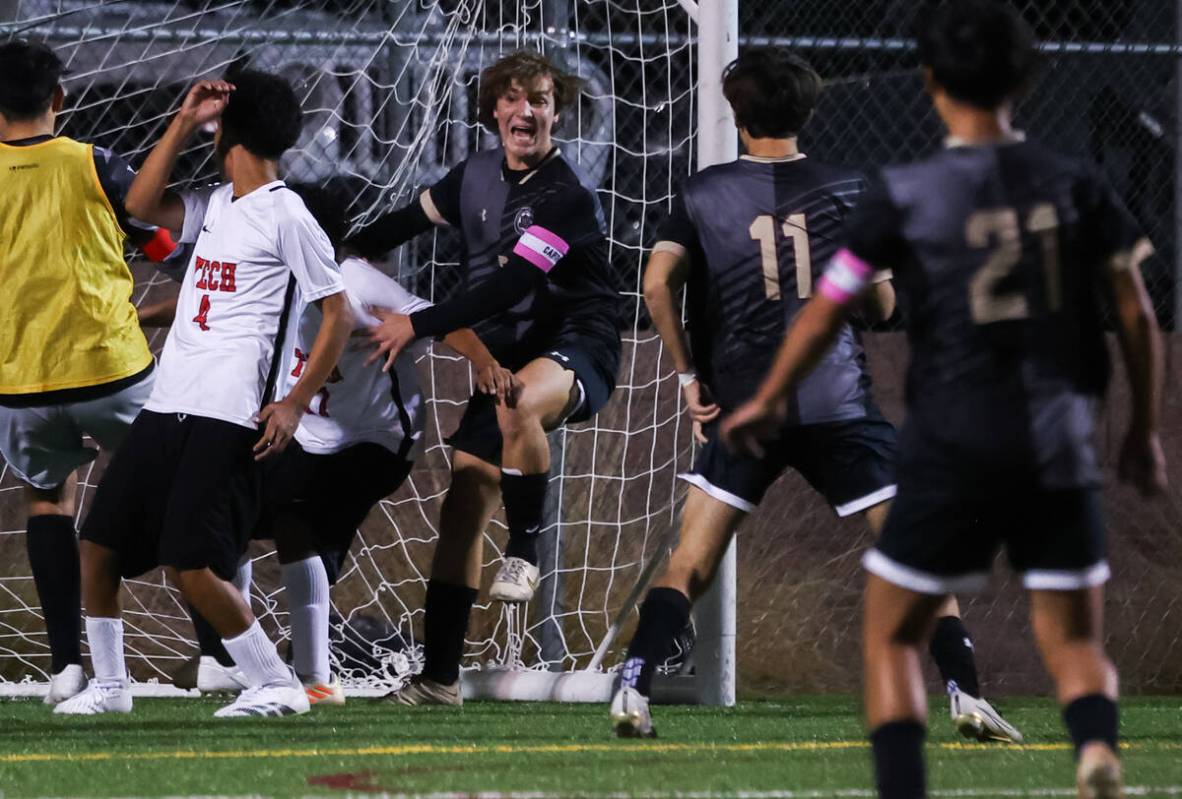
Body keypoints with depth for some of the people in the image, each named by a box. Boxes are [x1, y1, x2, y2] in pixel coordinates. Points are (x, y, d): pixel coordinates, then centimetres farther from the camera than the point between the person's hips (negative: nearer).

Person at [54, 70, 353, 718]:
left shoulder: (287, 217, -8)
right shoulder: (215, 206, 16)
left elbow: (339, 314, -7)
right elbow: (142, 205, 14)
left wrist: (294, 404, -13)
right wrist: (184, 122, 7)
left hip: (229, 417, -9)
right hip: (166, 407, 9)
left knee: (191, 566, -16)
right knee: (99, 542, 8)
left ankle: (276, 684, -4)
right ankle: (108, 685, 21)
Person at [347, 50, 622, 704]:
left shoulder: (568, 196, -18)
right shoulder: (477, 176, 5)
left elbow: (508, 286, -26)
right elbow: (409, 221, 22)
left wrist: (417, 326, -27)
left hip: (575, 349, -7)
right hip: (506, 354, 7)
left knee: (519, 403, -42)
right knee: (463, 502, -1)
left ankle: (524, 553, -24)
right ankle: (439, 678, 5)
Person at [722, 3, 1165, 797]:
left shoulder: (905, 195, -5)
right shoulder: (1075, 184, 2)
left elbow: (825, 313, 2)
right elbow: (1137, 317, 3)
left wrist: (766, 402, 18)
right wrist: (1145, 431, 16)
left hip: (954, 445, -2)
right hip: (1060, 448, 2)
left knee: (891, 639, 13)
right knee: (1077, 646, 8)